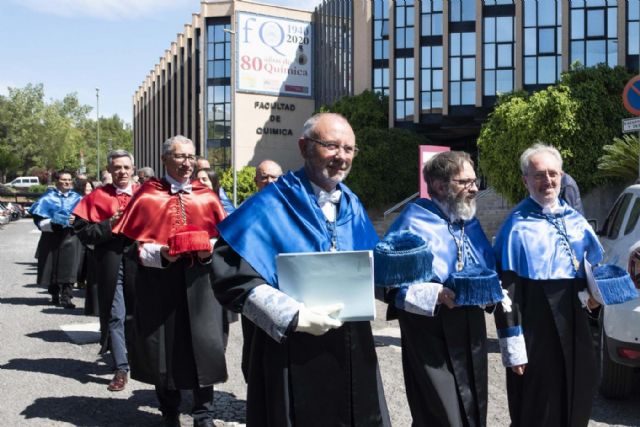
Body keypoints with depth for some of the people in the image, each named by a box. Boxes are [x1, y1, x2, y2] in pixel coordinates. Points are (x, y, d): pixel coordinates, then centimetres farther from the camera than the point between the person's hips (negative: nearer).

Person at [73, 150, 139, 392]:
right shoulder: (97, 197, 3)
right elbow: (82, 231, -2)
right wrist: (109, 224, -14)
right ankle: (121, 369, 10)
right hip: (110, 262, -1)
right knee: (114, 316, 2)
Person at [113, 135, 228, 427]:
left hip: (199, 280, 1)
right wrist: (159, 253, -16)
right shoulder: (147, 196, 1)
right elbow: (132, 242, 0)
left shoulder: (206, 196, 8)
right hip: (159, 280, -1)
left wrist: (209, 249, -9)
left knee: (204, 344, -3)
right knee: (163, 346, 7)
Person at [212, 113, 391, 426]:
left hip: (352, 349, 6)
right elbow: (232, 277, -18)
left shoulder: (352, 207, 8)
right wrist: (293, 316, -25)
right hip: (293, 353, -5)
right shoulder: (270, 207, -12)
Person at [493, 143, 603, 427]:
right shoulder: (517, 226, -11)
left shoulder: (576, 220, 8)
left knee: (577, 402, 17)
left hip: (574, 323, 6)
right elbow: (506, 289, -14)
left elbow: (594, 265, 23)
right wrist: (513, 348, -16)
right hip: (536, 329, -6)